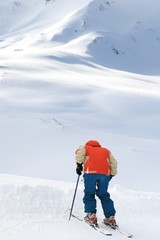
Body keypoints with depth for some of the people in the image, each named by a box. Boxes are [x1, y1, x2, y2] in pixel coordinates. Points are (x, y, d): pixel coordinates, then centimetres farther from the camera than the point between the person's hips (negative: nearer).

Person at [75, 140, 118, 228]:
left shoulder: (86, 148, 26)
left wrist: (79, 164, 6)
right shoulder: (106, 151, 34)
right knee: (104, 195, 13)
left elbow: (80, 152, 3)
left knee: (89, 194, 8)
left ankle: (91, 215, -5)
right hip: (105, 173, 3)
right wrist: (112, 174, 31)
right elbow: (113, 163, 25)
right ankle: (110, 218, 8)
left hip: (91, 172, -3)